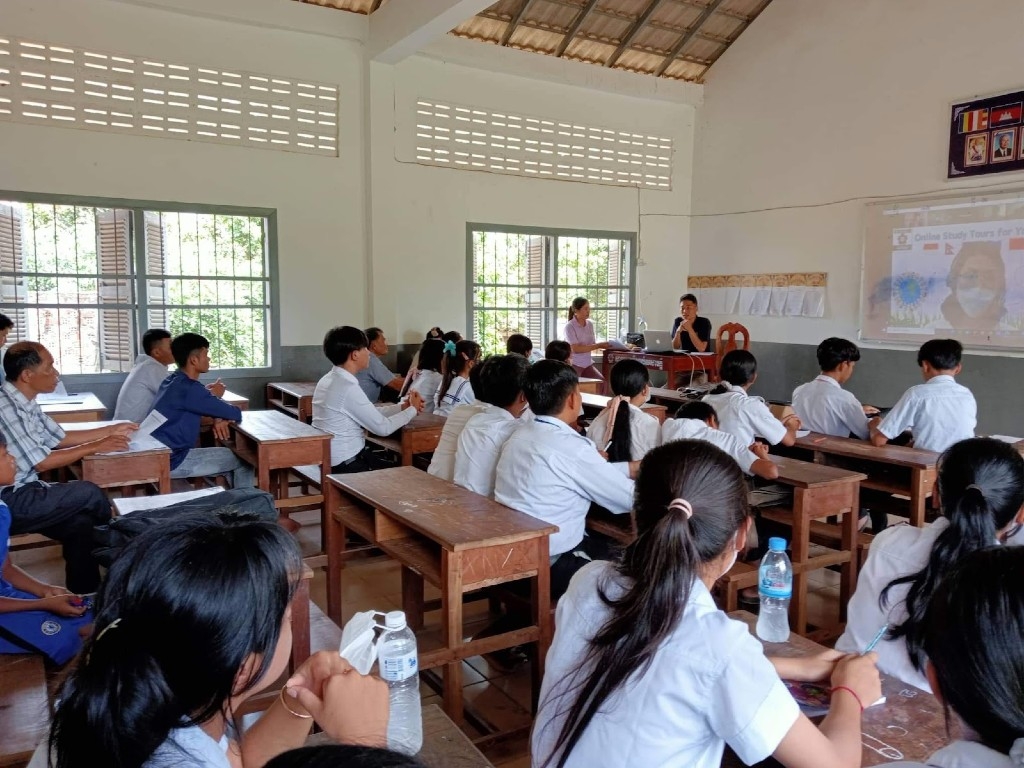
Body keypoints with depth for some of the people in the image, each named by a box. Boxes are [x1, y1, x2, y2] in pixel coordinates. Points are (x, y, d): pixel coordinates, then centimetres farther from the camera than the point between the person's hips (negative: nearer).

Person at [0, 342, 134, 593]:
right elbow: (41, 462, -21)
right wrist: (95, 447, -13)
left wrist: (112, 430, 14)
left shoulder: (24, 403, 7)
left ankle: (83, 595, 3)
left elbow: (59, 438, 18)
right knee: (89, 493, -14)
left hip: (21, 494, 9)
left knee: (80, 522, -6)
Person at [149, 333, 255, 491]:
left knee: (233, 464, 19)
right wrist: (214, 396, 5)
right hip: (172, 460, -9)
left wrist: (217, 417, -4)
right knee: (244, 461, -1)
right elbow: (236, 414, -15)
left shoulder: (175, 380, 9)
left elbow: (208, 405, 20)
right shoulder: (189, 389, -21)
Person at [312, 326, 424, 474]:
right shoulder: (348, 388, -22)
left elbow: (371, 413, 11)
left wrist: (403, 406, 7)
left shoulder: (329, 380, 6)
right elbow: (383, 427, -16)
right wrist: (412, 409, -2)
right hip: (347, 464, -9)